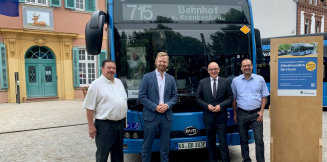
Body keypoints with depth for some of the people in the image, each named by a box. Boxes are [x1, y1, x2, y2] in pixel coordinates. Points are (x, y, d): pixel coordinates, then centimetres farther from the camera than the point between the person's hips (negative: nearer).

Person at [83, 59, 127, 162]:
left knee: (118, 152, 19)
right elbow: (90, 108, -11)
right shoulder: (96, 84, -9)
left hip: (120, 123, 7)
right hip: (105, 125, -6)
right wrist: (91, 126, -14)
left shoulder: (119, 82, 12)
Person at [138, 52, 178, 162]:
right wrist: (155, 107, -14)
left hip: (166, 116, 3)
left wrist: (167, 105, -9)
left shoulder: (171, 79, 10)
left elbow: (174, 96, 10)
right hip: (151, 116, -3)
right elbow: (141, 96, -6)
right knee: (147, 144, 6)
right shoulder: (147, 77, -1)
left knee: (165, 145, 12)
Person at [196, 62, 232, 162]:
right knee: (211, 142, 12)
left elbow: (230, 98, 2)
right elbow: (198, 98, 5)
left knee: (223, 142, -1)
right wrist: (207, 105, -10)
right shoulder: (202, 82, 5)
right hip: (208, 117, 1)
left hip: (221, 117, -1)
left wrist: (220, 106, -13)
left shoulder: (225, 82, 3)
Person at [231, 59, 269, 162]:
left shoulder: (260, 79, 4)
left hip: (256, 114, -1)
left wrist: (261, 111, -4)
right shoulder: (235, 81, 5)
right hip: (242, 114, 1)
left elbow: (264, 96, 6)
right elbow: (234, 99, 9)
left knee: (259, 140, -2)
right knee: (243, 140, 10)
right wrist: (235, 114, 6)